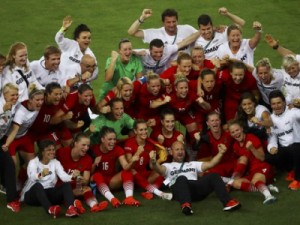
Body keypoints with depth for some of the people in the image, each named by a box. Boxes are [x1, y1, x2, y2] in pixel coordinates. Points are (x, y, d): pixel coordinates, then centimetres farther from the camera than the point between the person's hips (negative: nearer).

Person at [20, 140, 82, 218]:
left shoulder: (55, 162, 5)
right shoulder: (33, 162, -7)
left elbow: (63, 176, -13)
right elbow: (32, 177, -29)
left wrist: (72, 176, -36)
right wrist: (41, 174, -52)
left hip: (49, 193, 4)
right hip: (32, 194, -4)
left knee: (67, 185, -20)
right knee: (38, 185, -36)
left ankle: (71, 208, -51)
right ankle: (50, 209, -62)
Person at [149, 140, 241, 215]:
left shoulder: (193, 164, 39)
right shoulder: (168, 166, 26)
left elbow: (210, 164, 28)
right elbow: (158, 168, 2)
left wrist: (220, 153, 10)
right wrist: (153, 162, -23)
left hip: (197, 187, 4)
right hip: (179, 186, -4)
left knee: (213, 176, -23)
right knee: (181, 178, -40)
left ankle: (228, 202, -42)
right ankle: (186, 205, -67)